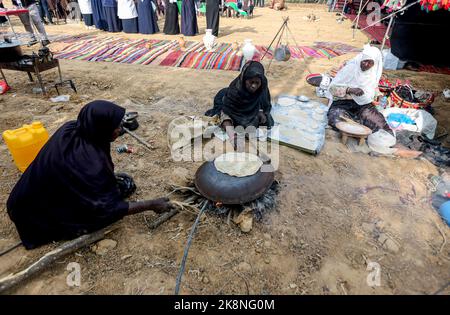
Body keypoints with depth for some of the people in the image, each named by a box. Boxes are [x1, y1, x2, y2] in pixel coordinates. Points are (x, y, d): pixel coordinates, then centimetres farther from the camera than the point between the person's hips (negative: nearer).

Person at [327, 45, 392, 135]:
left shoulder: (373, 75, 3)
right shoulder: (349, 68, -7)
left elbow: (369, 98, -1)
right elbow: (332, 88, -10)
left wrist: (362, 93, -25)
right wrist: (349, 90, -25)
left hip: (362, 105, 2)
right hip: (342, 103, -2)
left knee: (378, 122, -24)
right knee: (336, 120, -35)